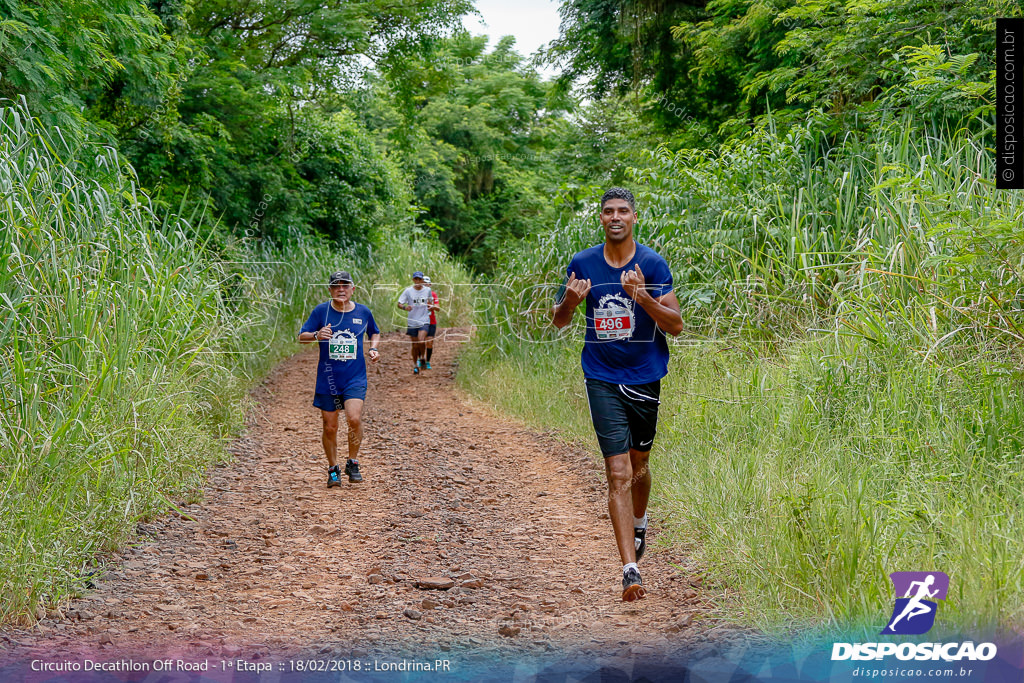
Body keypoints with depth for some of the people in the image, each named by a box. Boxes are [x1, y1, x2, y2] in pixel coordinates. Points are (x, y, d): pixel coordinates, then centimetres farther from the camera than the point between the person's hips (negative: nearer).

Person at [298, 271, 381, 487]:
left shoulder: (363, 312, 4)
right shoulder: (321, 311, -2)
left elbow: (375, 332, 23)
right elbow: (302, 336, -1)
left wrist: (373, 349, 3)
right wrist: (316, 335, -22)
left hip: (355, 377, 0)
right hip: (327, 378, 0)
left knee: (354, 418, -20)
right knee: (330, 427, 4)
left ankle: (353, 463, 2)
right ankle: (333, 469, 23)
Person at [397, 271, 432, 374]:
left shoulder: (427, 290, 4)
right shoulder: (408, 291, -3)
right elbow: (399, 303, -4)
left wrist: (430, 307, 5)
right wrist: (405, 307, -23)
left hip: (424, 320, 0)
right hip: (412, 322, 0)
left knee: (421, 341, -21)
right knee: (415, 345, 5)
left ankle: (422, 358, 5)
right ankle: (415, 365, 21)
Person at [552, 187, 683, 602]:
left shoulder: (652, 264, -4)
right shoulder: (582, 264, 1)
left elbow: (676, 325, -9)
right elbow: (559, 321, 10)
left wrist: (643, 297, -25)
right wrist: (570, 301, -13)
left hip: (645, 377, 1)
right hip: (602, 379, -1)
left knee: (638, 464, 17)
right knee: (618, 473, -9)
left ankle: (639, 525, 49)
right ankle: (630, 570, -12)